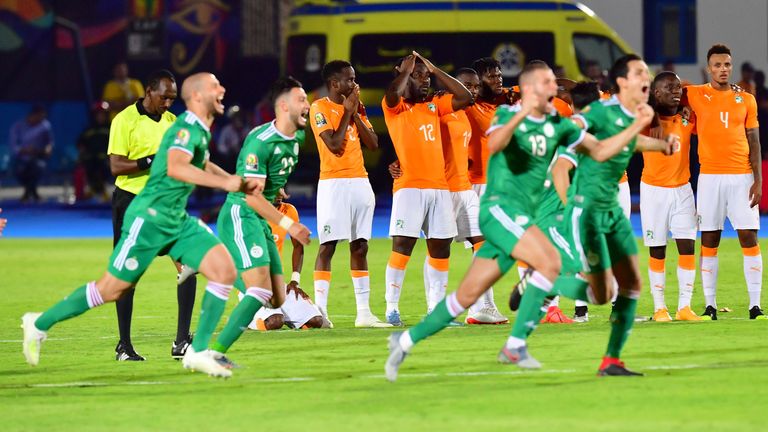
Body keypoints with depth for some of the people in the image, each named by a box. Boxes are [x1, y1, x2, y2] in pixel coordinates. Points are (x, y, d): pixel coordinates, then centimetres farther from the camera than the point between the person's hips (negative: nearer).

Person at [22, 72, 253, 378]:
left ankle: (198, 353, -4)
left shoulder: (201, 130, 12)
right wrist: (223, 182, -36)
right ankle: (40, 324, 17)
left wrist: (238, 182, 21)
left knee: (225, 271, -7)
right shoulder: (187, 127, -17)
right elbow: (175, 167, -36)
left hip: (177, 221, 9)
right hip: (150, 218, -9)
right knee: (111, 289, -1)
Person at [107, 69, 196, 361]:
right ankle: (124, 345, 11)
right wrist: (151, 161, -24)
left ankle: (181, 341, -5)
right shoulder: (124, 121, -7)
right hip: (131, 201, -5)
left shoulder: (172, 121, 11)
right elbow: (116, 166, -14)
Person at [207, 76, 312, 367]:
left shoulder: (297, 138, 8)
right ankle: (215, 352, -19)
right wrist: (288, 225, -24)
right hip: (240, 216, -9)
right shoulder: (260, 142, -20)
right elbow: (252, 196, -23)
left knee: (277, 300, 5)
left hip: (262, 220, 9)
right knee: (260, 292, -21)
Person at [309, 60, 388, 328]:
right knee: (328, 246, -8)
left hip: (360, 182, 7)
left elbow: (373, 143, 8)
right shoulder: (320, 108, -6)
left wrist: (356, 114, 0)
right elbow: (334, 145, -17)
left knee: (360, 246, 5)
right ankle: (320, 310, -8)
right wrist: (347, 112, -8)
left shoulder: (355, 107, 15)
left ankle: (363, 312, 6)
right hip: (334, 183, -7)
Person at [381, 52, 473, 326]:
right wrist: (405, 71, -5)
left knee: (441, 247, 7)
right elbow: (393, 94, -22)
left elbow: (465, 97, 13)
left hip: (440, 186, 6)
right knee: (402, 245, -10)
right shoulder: (395, 107, 0)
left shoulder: (434, 106, 18)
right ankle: (392, 308, -7)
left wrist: (435, 70, 12)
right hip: (409, 187, -6)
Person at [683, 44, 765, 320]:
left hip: (742, 177, 1)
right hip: (710, 177, -1)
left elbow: (754, 142, 8)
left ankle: (755, 305, -2)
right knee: (709, 241, 1)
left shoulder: (746, 100, 9)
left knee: (749, 238, -3)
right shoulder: (695, 95, 4)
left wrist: (758, 180, 1)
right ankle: (710, 305, 5)